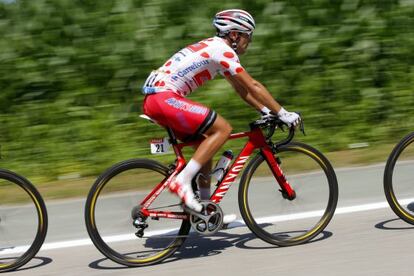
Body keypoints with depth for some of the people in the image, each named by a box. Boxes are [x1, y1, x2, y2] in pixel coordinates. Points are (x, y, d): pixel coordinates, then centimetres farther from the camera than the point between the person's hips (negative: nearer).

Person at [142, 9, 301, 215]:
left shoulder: (215, 47, 21)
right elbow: (252, 86, -11)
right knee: (222, 128, -14)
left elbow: (241, 89, 25)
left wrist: (266, 111, 19)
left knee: (206, 142, 15)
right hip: (164, 97, -10)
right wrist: (283, 114, -6)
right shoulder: (223, 50, -9)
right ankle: (183, 181, -17)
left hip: (155, 97, 10)